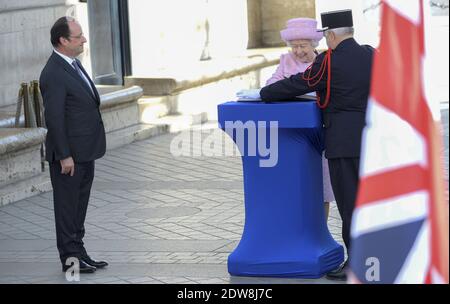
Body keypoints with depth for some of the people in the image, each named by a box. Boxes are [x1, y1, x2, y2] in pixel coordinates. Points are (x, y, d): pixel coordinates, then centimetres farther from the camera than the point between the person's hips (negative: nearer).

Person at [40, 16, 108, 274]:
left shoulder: (74, 64, 10)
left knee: (80, 204, 17)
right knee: (68, 205, 1)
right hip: (70, 154, -9)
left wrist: (92, 147, 19)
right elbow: (54, 118, -22)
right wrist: (64, 156, -21)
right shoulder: (54, 74, -20)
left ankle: (78, 252, 27)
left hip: (85, 151, 9)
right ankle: (70, 258, 9)